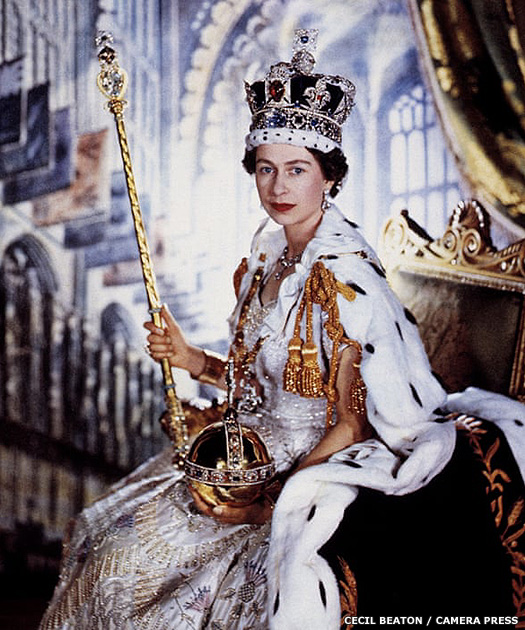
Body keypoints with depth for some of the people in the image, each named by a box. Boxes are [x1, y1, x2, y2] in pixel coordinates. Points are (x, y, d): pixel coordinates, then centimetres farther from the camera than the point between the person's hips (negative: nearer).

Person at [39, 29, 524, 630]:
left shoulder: (343, 278, -21)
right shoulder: (268, 257, 4)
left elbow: (353, 424, -18)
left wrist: (268, 504, -21)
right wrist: (192, 359, -4)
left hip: (315, 469, -8)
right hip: (258, 447, 8)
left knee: (136, 560, -12)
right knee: (101, 532, 6)